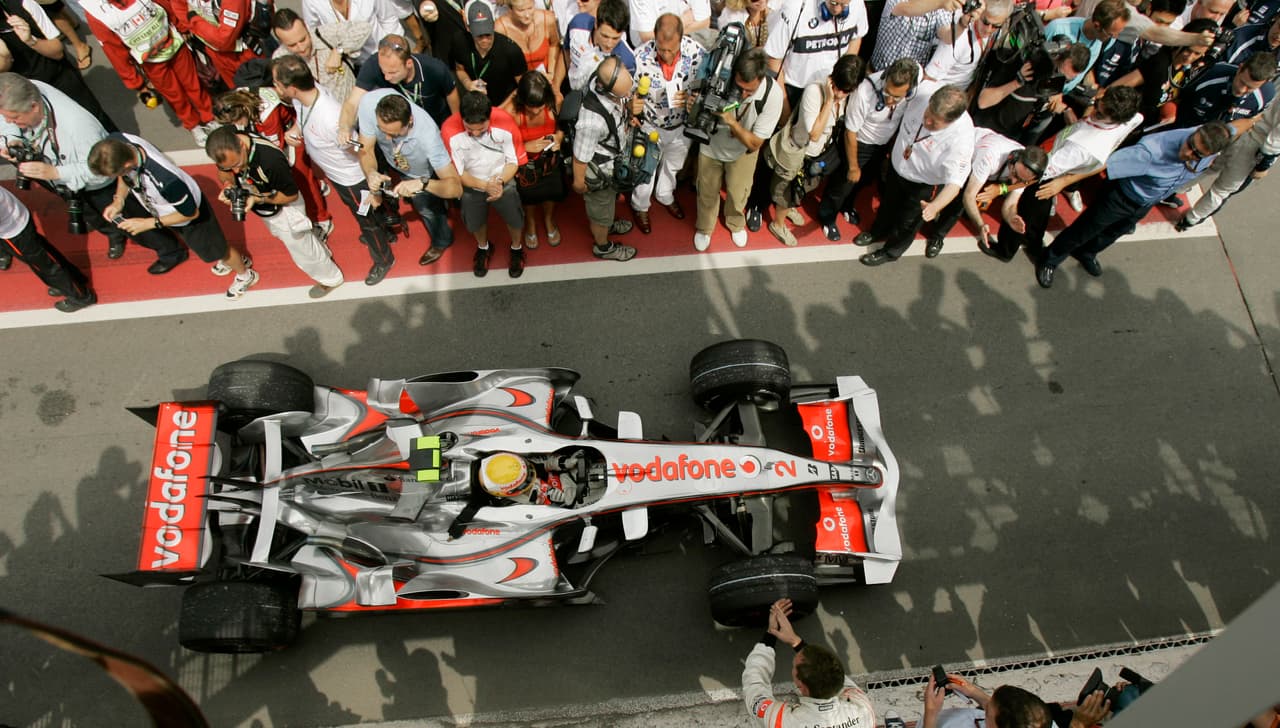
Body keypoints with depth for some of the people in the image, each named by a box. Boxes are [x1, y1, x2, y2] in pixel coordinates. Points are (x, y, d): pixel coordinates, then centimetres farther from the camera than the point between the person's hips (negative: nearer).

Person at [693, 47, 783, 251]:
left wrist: (731, 121, -43)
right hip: (711, 145, 0)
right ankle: (704, 227, 48)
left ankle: (736, 223, 52)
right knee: (707, 192, 16)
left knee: (738, 192, 16)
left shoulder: (773, 95, -35)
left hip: (742, 151, 0)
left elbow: (755, 143, -28)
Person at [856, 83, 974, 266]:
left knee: (907, 222, 20)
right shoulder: (924, 90, -29)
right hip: (896, 165, 5)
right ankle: (878, 232, 61)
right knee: (887, 204, 31)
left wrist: (935, 206, -56)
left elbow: (955, 182, -40)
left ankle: (891, 251, 50)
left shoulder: (961, 139, -40)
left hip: (922, 185, -4)